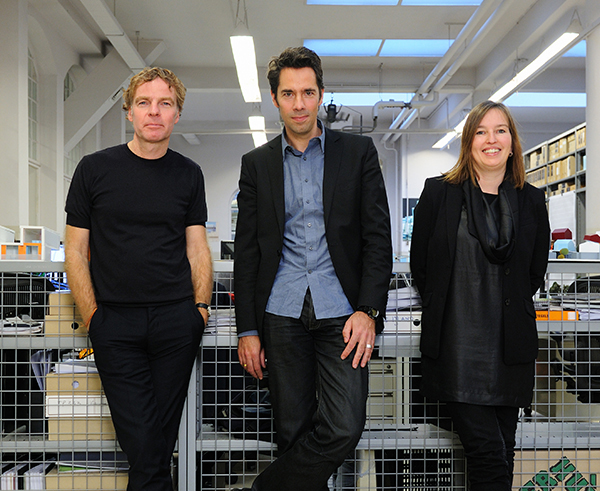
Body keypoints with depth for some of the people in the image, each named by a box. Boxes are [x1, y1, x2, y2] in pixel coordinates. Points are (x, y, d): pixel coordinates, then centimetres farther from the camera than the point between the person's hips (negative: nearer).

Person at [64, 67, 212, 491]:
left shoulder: (188, 174, 9)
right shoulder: (95, 169, 2)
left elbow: (197, 248, 12)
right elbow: (75, 251, 4)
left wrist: (200, 305, 1)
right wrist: (93, 316, -3)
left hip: (176, 318, 2)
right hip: (116, 324, -1)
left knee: (163, 436, 8)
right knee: (141, 440, -4)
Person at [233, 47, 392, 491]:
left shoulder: (358, 152, 6)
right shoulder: (257, 163, 11)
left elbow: (378, 237, 2)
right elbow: (247, 250, 10)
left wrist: (368, 311, -9)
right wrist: (247, 329, 5)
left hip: (342, 312, -1)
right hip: (282, 315, 2)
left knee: (344, 428, -11)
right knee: (293, 431, 6)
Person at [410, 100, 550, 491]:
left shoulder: (531, 200, 8)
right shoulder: (438, 192, 2)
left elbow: (536, 272, 17)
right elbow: (420, 264, 7)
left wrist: (507, 307, 12)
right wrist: (444, 308, 8)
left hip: (511, 346, 3)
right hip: (455, 345, -3)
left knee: (504, 448, 9)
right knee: (487, 451, -9)